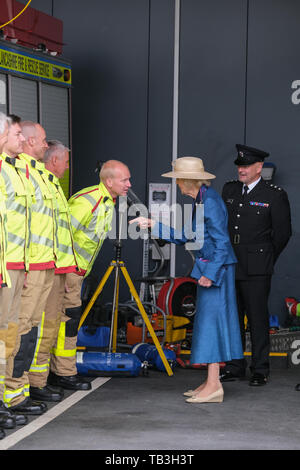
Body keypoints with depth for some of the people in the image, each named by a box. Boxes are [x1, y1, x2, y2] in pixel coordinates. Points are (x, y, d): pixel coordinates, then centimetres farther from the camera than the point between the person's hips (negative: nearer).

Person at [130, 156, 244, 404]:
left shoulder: (210, 202, -16)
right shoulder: (200, 200, 13)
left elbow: (221, 241, -19)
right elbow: (184, 236, 19)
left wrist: (210, 273, -19)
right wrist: (152, 224, 18)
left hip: (216, 267, -10)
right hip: (208, 268, 10)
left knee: (210, 320, -8)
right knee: (208, 322, 11)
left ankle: (214, 386, -6)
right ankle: (211, 382, 16)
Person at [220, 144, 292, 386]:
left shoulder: (275, 195, -5)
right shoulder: (229, 190, 11)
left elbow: (283, 232, 1)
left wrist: (265, 259, 6)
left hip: (256, 269, -5)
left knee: (258, 318, -2)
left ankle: (260, 370, 6)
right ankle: (235, 367, 19)